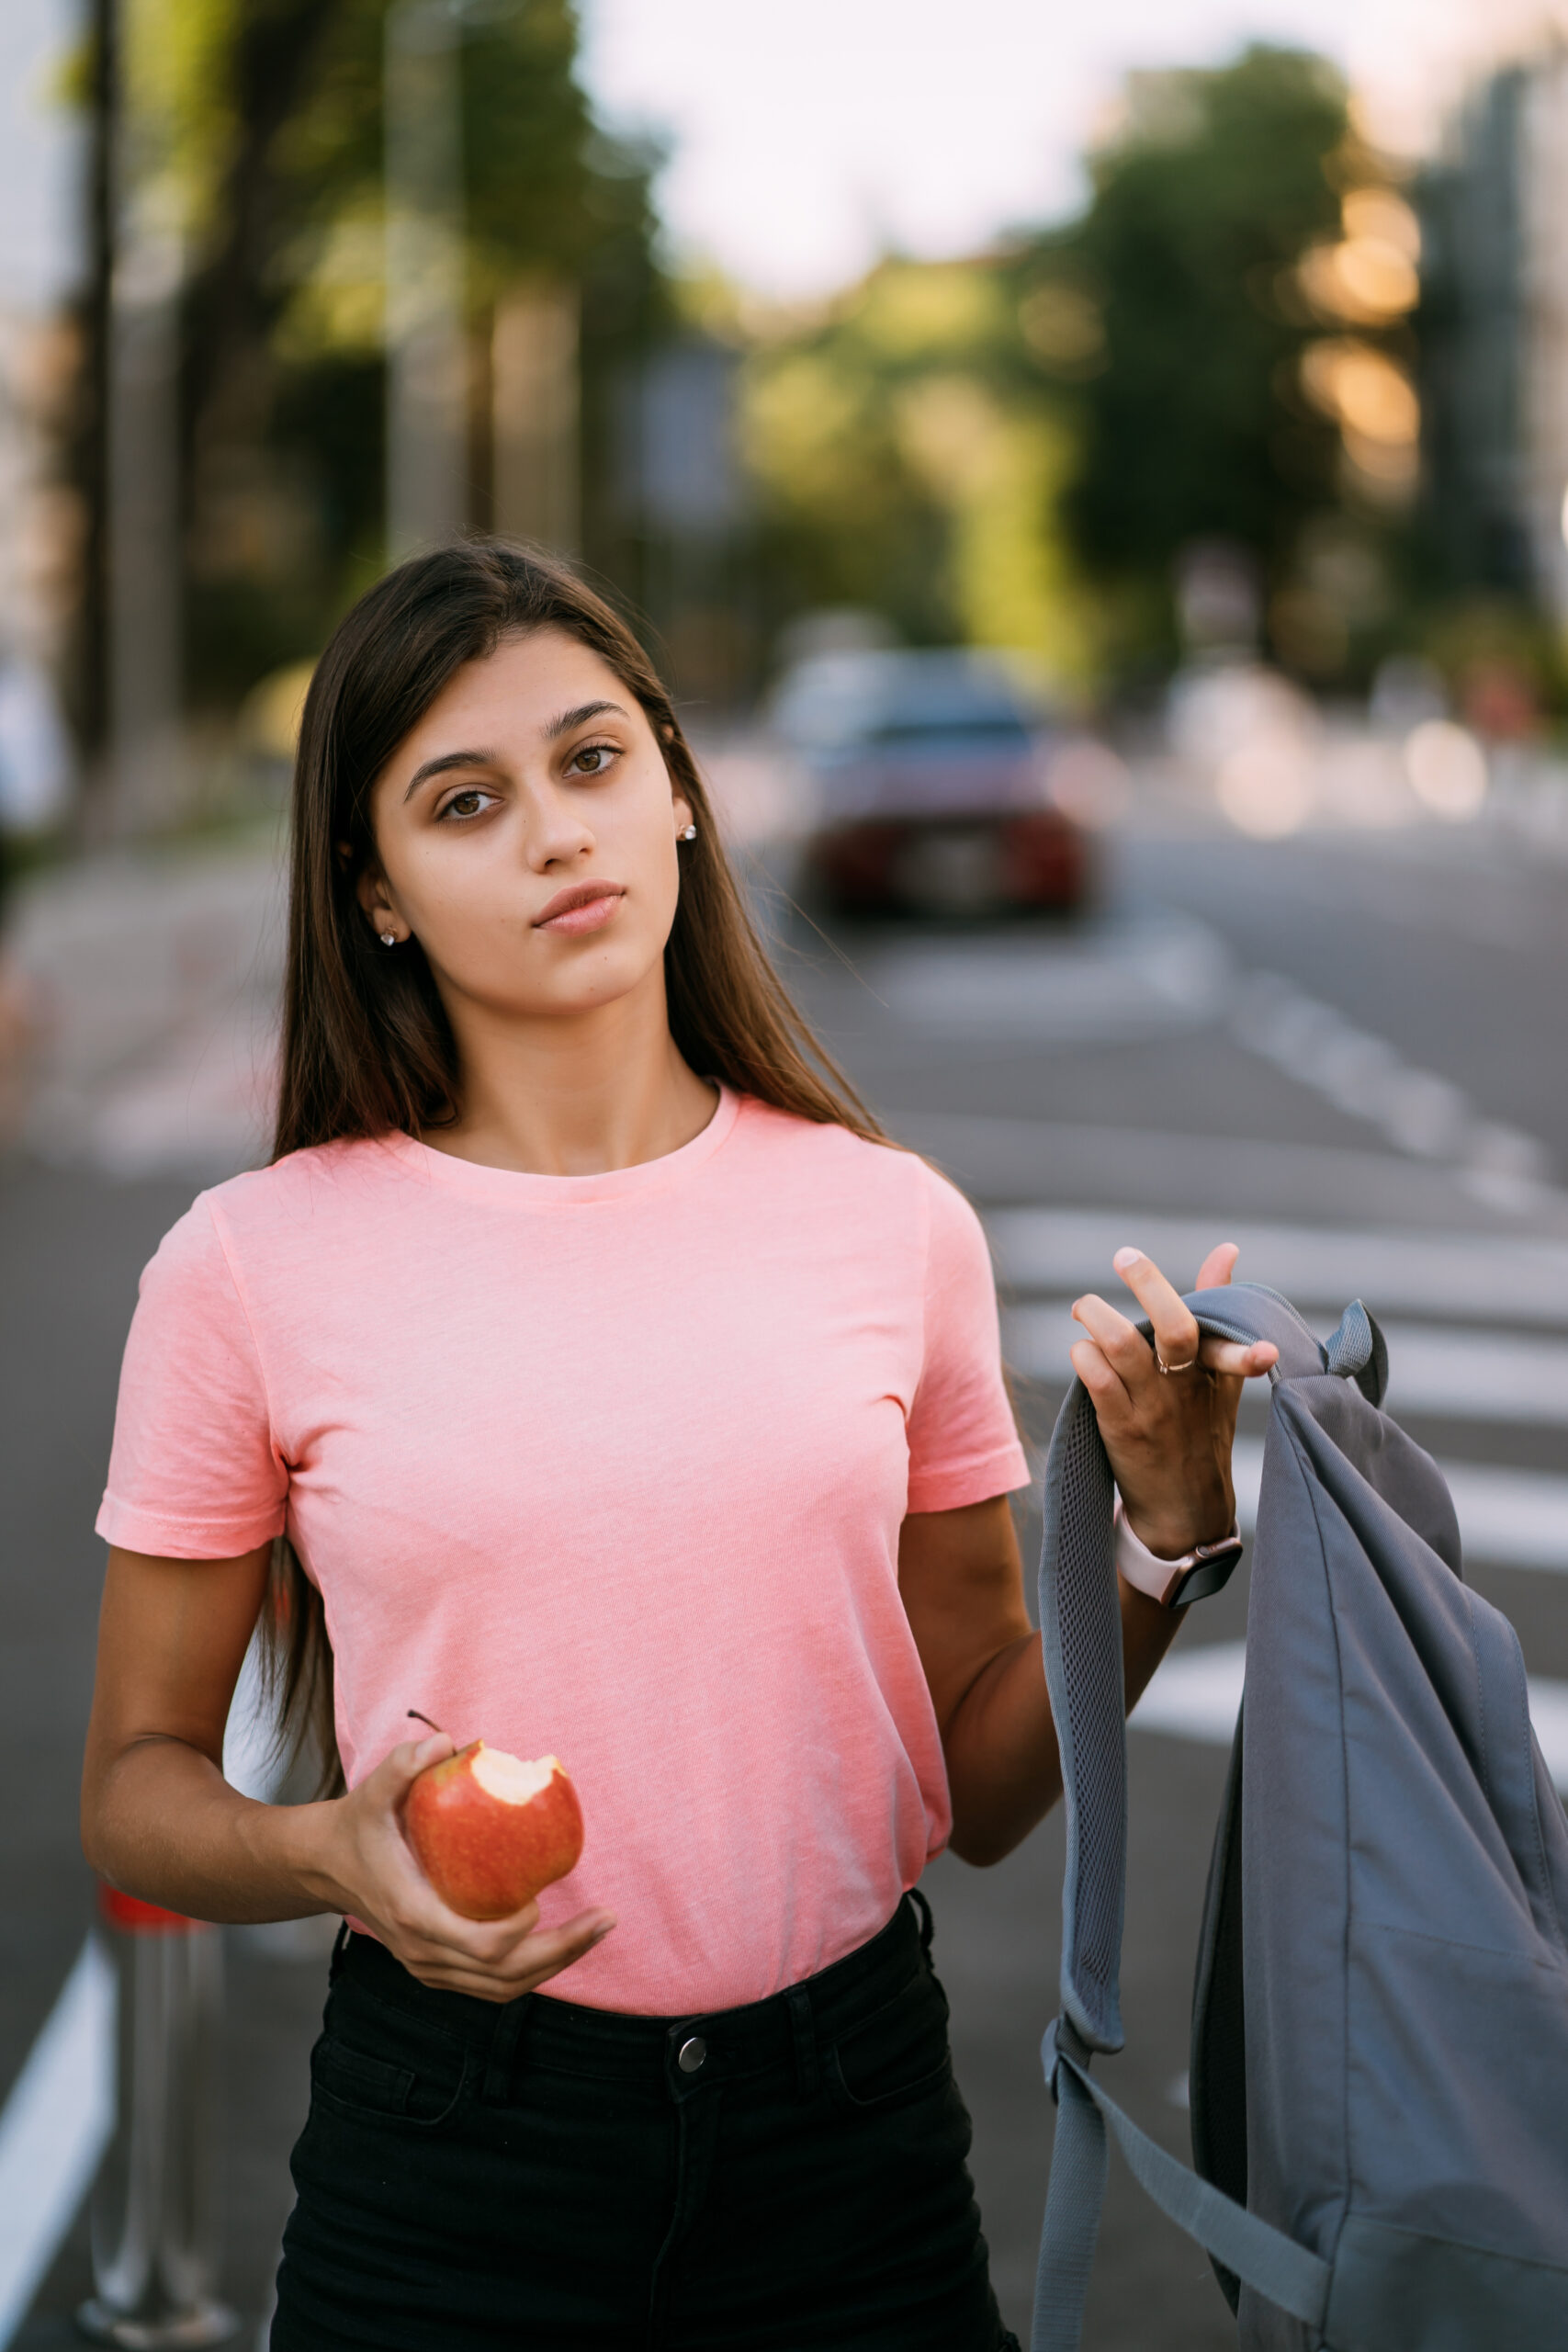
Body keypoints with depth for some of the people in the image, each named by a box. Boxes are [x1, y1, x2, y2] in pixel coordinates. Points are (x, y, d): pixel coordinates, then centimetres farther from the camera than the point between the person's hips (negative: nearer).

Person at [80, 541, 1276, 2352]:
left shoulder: (891, 1226, -1)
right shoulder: (256, 1267, -6)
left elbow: (979, 1787, 4)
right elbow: (135, 1789, 1)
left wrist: (1164, 1530, -10)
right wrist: (333, 1854, -17)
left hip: (856, 2146, 2)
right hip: (449, 2164, -1)